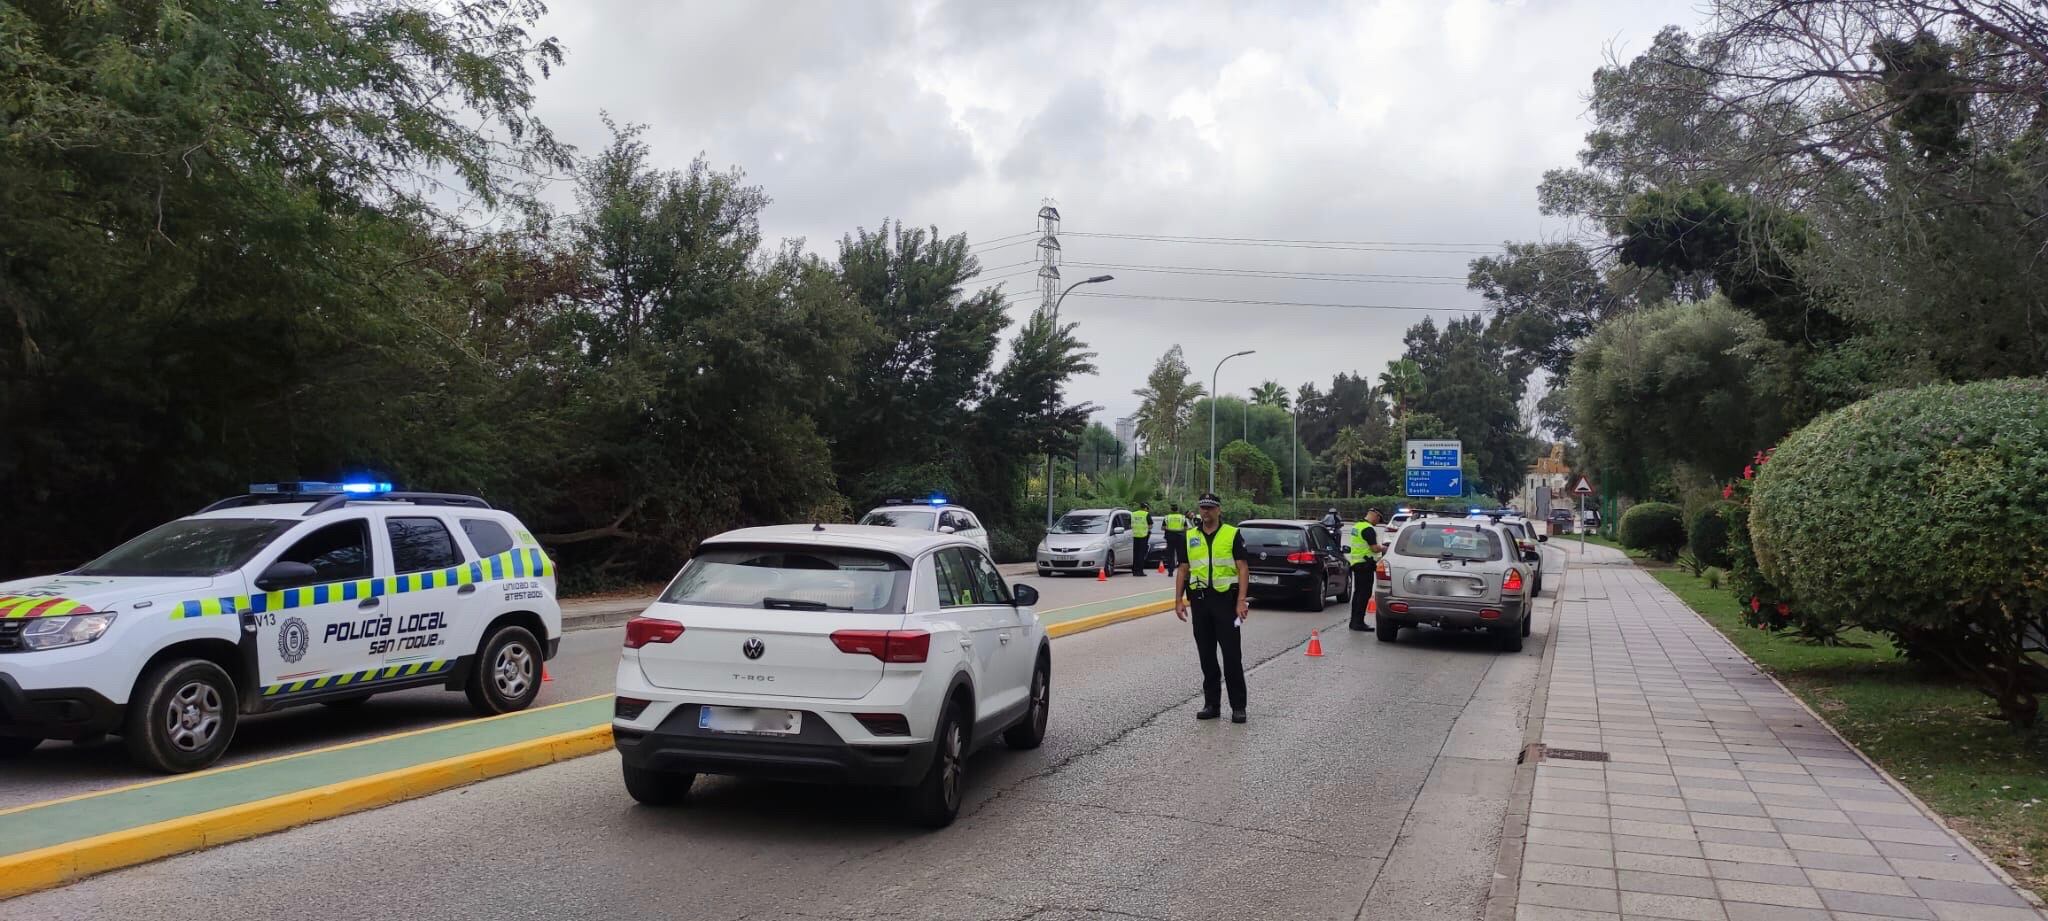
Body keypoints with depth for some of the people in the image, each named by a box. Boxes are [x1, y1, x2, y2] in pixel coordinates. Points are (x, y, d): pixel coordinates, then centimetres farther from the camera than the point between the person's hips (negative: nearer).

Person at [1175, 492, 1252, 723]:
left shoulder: (1232, 535, -1)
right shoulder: (1190, 537, 11)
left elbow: (1243, 568, -5)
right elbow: (1182, 570, 13)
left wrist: (1241, 600, -14)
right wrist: (1178, 600, 5)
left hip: (1225, 599, -4)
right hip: (1199, 600, 4)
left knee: (1232, 656, -4)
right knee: (1206, 656, 9)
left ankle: (1238, 706, 3)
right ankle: (1211, 704, 17)